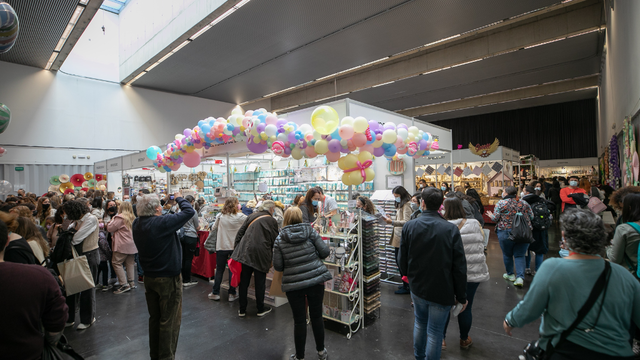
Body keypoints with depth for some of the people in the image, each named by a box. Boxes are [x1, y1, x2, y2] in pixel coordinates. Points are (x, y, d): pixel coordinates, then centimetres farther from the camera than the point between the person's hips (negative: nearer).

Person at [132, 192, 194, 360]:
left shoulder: (136, 224, -3)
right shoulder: (162, 222, -25)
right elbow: (189, 211, -20)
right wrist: (179, 198, -3)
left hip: (149, 277, 8)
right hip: (168, 278, -8)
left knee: (154, 318, 21)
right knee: (169, 321, 7)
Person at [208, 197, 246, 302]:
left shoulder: (220, 216, -4)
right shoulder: (241, 217, -10)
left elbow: (213, 228, 6)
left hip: (221, 247, 1)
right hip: (235, 247, -1)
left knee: (219, 270, 13)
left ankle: (215, 293, 21)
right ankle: (232, 294, 15)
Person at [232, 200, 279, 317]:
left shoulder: (252, 216, 11)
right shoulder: (272, 221, 1)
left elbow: (240, 232, 11)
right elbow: (274, 241, 3)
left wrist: (236, 249, 16)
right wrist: (272, 259, 17)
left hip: (245, 252, 4)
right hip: (261, 254, -3)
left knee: (244, 281, 11)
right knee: (260, 282, 10)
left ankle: (242, 310, 23)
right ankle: (261, 309, 23)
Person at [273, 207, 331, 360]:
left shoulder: (280, 239, -3)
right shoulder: (310, 231, -3)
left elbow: (277, 266, -3)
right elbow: (325, 251, -5)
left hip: (293, 284, -1)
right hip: (316, 279, 1)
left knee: (299, 320, 12)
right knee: (317, 316, 17)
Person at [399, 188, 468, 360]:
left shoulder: (409, 226, -10)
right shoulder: (451, 229, -18)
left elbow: (402, 259, -1)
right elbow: (459, 267, -13)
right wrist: (461, 296, -1)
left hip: (417, 288, 3)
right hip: (442, 291, -3)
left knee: (420, 323, 25)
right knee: (435, 332, 11)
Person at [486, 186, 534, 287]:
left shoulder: (501, 203, -6)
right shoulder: (523, 203, 6)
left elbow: (495, 218, -9)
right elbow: (531, 217, 7)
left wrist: (491, 215, 12)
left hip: (506, 232, -3)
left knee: (507, 254, 13)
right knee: (520, 255, 8)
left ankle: (510, 274, 26)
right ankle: (520, 277, -1)